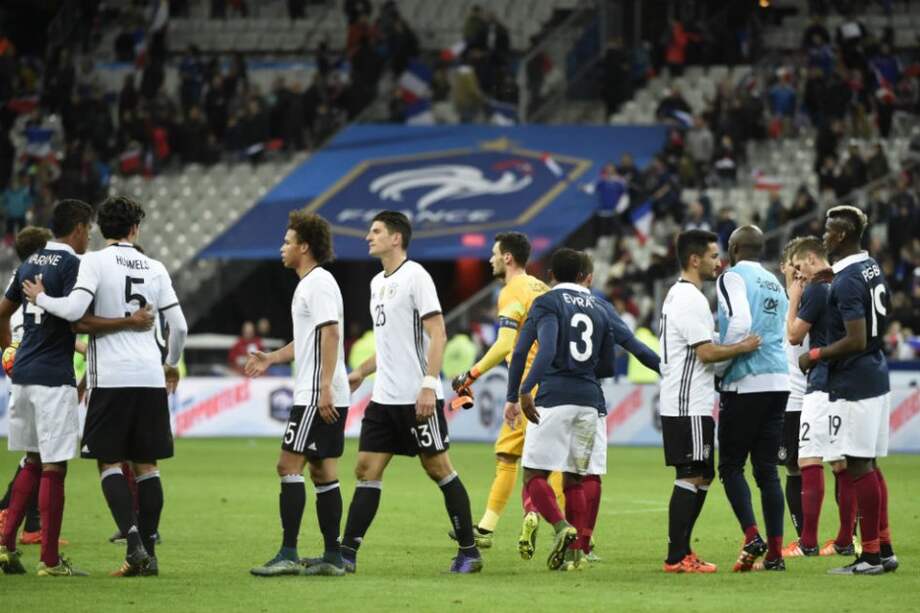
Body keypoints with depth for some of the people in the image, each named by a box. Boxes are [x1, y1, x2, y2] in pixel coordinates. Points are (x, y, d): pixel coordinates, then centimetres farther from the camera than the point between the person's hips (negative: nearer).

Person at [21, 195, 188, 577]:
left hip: (110, 377, -4)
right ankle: (147, 553, 8)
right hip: (150, 377, 4)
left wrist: (41, 299, 2)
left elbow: (74, 310, -17)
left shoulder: (95, 262, -3)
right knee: (146, 465, 9)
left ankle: (133, 540, -17)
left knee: (109, 462, 1)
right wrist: (172, 364, 28)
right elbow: (179, 326, 10)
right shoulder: (154, 268, 10)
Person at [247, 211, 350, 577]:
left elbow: (330, 334, -21)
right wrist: (271, 359, 25)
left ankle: (288, 555, -13)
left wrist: (325, 388, -26)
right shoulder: (308, 284, 19)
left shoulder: (319, 284, -13)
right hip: (320, 396, 10)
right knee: (323, 472, 9)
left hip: (318, 397, -10)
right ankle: (333, 557, 10)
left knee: (289, 466, -11)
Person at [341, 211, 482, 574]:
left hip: (417, 397, -8)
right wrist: (361, 372, 22)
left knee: (437, 468, -1)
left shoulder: (415, 276, -9)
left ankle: (469, 551, 8)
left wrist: (429, 384, -22)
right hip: (384, 396, 8)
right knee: (366, 470, 2)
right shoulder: (377, 282, 16)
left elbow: (437, 333, -15)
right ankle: (346, 554, 0)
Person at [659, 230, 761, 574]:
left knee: (701, 477, 13)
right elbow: (706, 352, -19)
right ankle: (677, 558, -8)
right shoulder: (691, 299, -15)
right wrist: (742, 348, -8)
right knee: (691, 478, -9)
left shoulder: (678, 295, 19)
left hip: (685, 404, 11)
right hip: (689, 406, -11)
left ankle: (682, 552, 15)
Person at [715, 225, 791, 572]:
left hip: (746, 384, -7)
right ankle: (775, 553, 4)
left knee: (730, 466, 2)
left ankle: (752, 537, -15)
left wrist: (719, 367, -8)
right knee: (767, 468, 9)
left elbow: (740, 324, -20)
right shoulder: (775, 285, 20)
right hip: (779, 382, 7)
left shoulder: (733, 278, -5)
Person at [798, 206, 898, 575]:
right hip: (876, 376, 10)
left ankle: (870, 555, -3)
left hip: (854, 384, -10)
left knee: (859, 467, -5)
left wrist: (816, 356, -11)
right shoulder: (872, 269, 11)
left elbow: (856, 340, -23)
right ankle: (884, 549, 17)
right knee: (869, 466, 14)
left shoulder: (846, 282, -19)